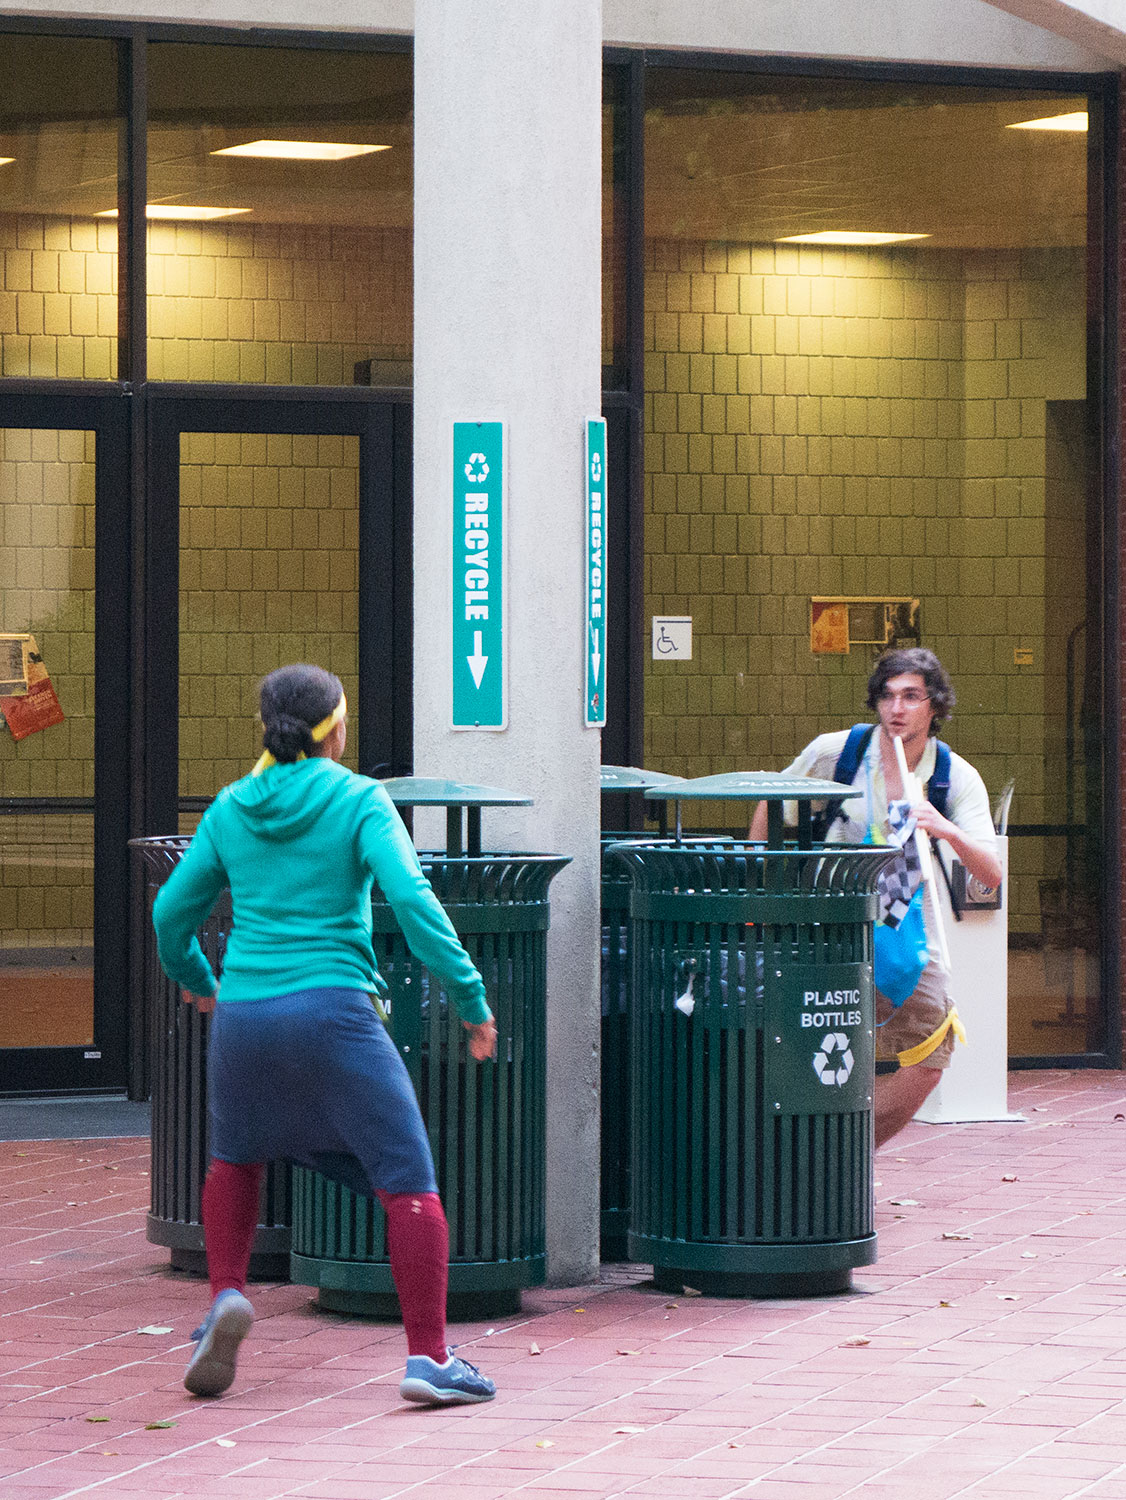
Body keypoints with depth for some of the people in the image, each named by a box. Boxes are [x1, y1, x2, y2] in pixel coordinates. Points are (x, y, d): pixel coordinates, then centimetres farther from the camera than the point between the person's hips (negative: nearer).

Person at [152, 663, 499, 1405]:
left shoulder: (231, 810, 10)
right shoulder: (358, 800, -2)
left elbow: (172, 912, 17)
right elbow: (412, 899, -13)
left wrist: (195, 979, 37)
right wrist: (472, 999, -8)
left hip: (244, 1013, 4)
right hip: (333, 1010, -4)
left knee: (236, 1158, 30)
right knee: (409, 1183, 0)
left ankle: (227, 1295, 10)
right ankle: (429, 1356, -9)